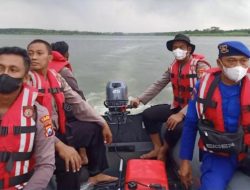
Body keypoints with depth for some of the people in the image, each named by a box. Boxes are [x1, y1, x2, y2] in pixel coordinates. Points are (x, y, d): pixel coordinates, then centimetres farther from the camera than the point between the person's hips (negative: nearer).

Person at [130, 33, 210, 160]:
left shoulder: (201, 66, -18)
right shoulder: (173, 66, 5)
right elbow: (158, 85, 4)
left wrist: (181, 114, -36)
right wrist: (140, 99, -8)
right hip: (177, 107, 7)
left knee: (175, 127, -33)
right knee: (148, 114, -2)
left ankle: (163, 150, 1)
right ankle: (157, 148, 8)